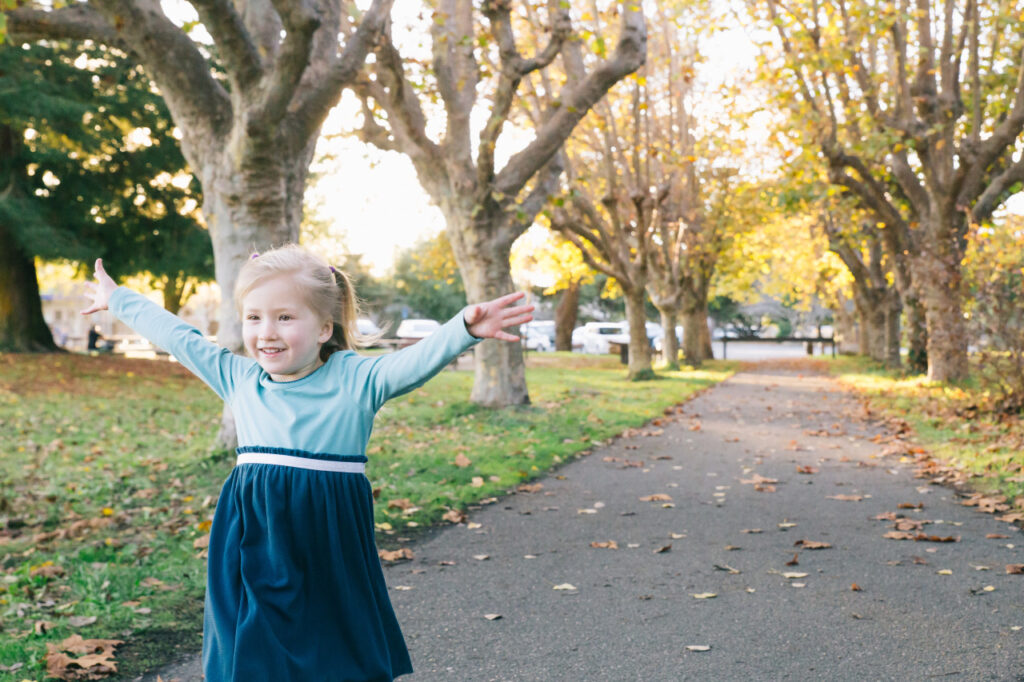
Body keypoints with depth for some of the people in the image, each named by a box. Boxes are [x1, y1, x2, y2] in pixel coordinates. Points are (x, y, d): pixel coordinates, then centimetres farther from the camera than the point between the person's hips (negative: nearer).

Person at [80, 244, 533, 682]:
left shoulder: (355, 379, -7)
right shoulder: (238, 379, 6)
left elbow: (418, 360, -21)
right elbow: (176, 337, 16)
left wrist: (466, 327, -39)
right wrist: (117, 299, 27)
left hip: (327, 550, -3)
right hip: (254, 547, 4)